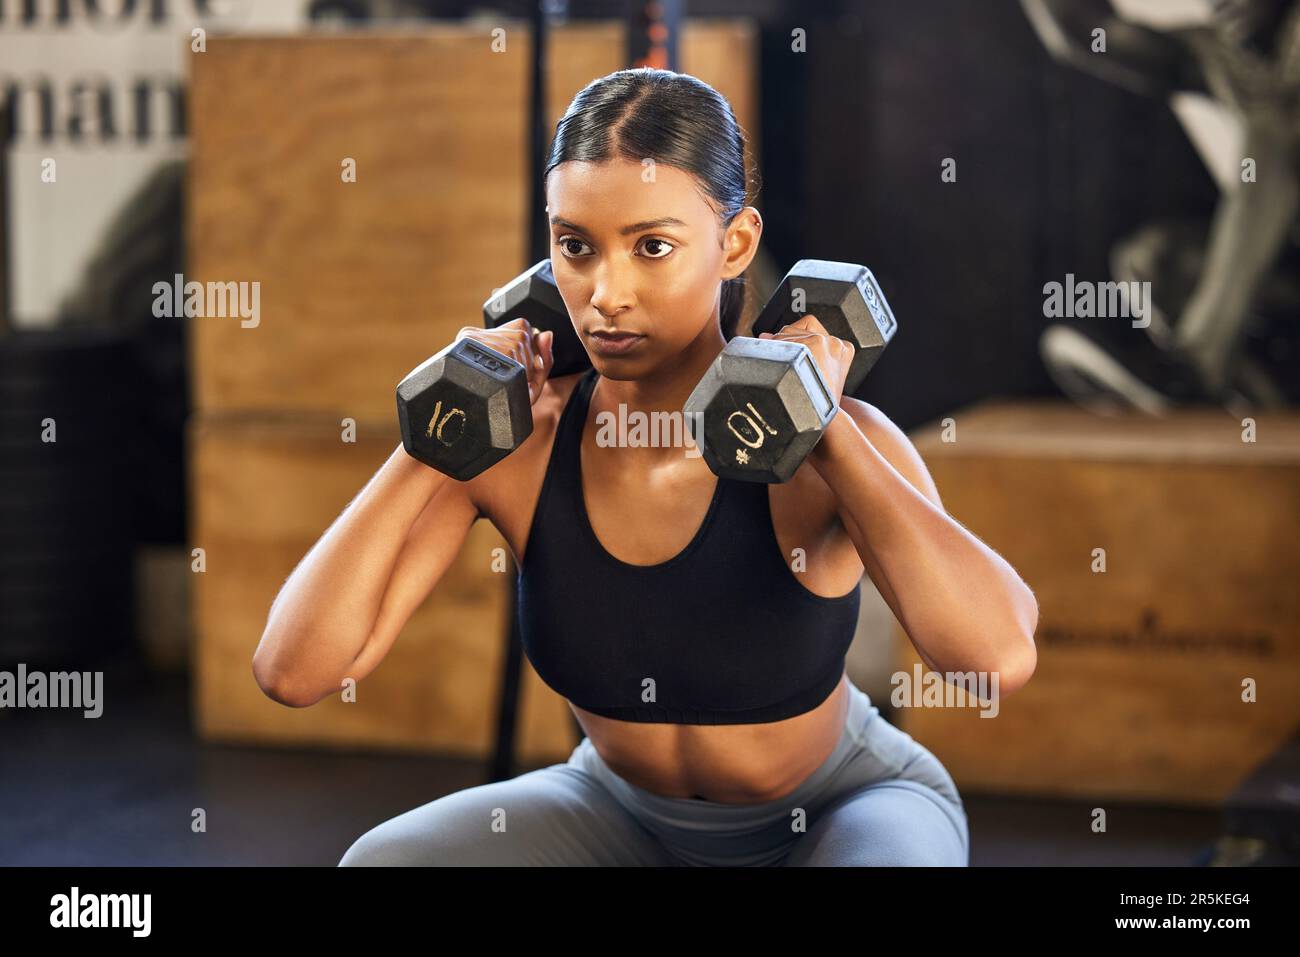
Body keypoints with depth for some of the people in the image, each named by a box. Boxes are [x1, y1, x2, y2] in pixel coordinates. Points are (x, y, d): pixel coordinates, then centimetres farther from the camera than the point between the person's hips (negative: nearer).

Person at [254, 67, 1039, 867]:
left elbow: (1001, 657, -46)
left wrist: (827, 432, -38)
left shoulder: (814, 447, -27)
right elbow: (294, 668, -26)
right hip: (623, 811, 3)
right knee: (383, 861, -20)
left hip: (842, 806, -3)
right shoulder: (516, 444, -19)